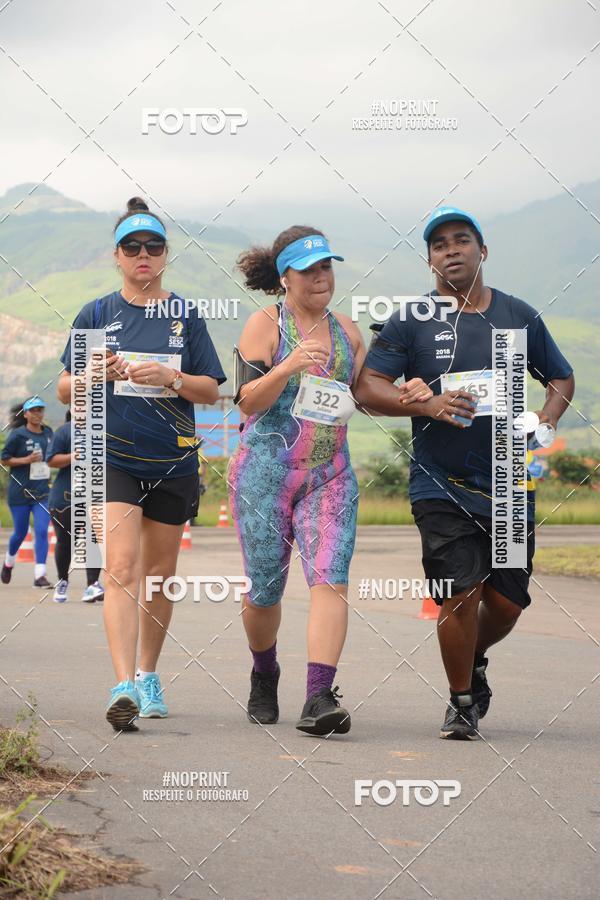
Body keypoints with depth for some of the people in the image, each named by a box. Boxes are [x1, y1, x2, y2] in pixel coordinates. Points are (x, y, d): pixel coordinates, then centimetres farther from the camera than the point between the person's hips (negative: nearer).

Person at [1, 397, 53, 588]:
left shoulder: (48, 432, 6)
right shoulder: (18, 434, -8)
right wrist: (27, 460, -18)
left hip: (42, 492, 3)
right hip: (20, 492, -3)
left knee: (42, 531, -11)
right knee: (20, 533, 10)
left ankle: (39, 575, -11)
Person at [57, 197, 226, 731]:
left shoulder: (185, 317, 6)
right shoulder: (97, 315, 5)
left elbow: (212, 391, 4)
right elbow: (67, 390, 6)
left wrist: (168, 377, -15)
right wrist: (97, 374, -16)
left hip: (174, 462, 2)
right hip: (113, 458, -2)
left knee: (159, 574, 10)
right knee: (122, 567, -16)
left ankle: (149, 678, 26)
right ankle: (124, 687, -23)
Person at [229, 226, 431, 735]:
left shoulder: (347, 330, 12)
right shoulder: (265, 325, -2)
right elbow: (248, 401, -9)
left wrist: (406, 395, -2)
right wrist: (287, 368, -26)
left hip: (331, 475, 3)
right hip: (265, 471, -3)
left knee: (330, 580, -16)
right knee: (265, 589, 5)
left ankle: (319, 699, -23)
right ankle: (264, 676, 34)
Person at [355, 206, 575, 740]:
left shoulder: (519, 317, 8)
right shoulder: (412, 321, 1)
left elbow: (562, 379, 19)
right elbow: (368, 388, -3)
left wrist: (544, 424, -1)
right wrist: (428, 405, -19)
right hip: (441, 486, -3)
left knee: (507, 601, 5)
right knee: (461, 592, -12)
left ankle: (474, 661, 39)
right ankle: (462, 702, 9)